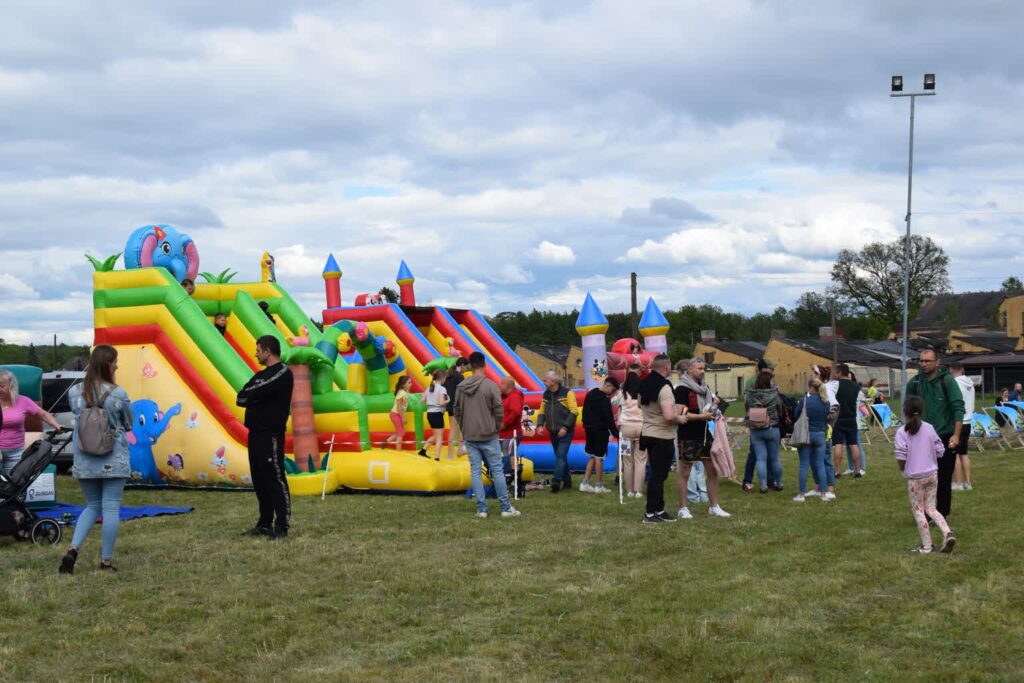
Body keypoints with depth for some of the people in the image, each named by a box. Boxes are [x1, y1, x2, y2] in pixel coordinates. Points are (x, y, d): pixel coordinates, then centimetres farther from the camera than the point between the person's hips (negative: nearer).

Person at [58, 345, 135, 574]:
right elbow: (129, 423, 2)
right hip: (113, 461, -4)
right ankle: (106, 561, 7)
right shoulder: (117, 394, -12)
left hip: (84, 461, 4)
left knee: (92, 506, 18)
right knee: (111, 508, 4)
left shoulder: (75, 393, -3)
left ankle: (73, 549, 0)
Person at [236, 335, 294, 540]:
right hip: (256, 433, 9)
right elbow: (241, 397, 10)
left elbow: (244, 396, -17)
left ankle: (282, 527, -6)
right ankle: (265, 523, 19)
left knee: (275, 480, -8)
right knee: (259, 481, 12)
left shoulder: (282, 373, -11)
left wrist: (248, 396, 1)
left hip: (271, 435, -9)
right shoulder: (262, 374, 20)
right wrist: (253, 398, -7)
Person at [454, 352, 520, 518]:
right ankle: (506, 507, 6)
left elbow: (457, 411, 6)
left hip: (470, 437, 3)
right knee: (497, 470, 3)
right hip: (489, 436, -3)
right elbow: (498, 411, -11)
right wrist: (496, 428, 6)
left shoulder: (461, 387, 0)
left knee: (475, 472, 6)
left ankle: (481, 508, 4)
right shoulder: (491, 385, -12)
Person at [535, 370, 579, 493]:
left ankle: (556, 482, -20)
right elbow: (541, 412, 14)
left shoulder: (567, 393, -8)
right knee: (561, 457, 10)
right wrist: (540, 425, -4)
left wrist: (565, 427, -19)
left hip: (565, 432, -6)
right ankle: (567, 482, 17)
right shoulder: (546, 395, 11)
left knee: (561, 456, -14)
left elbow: (574, 411, -13)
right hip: (553, 432, 6)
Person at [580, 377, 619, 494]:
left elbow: (585, 412, 17)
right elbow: (609, 419, -18)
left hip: (589, 430, 8)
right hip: (600, 430, -8)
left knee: (592, 456, 14)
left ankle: (585, 483, 9)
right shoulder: (604, 399, -17)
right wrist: (616, 433, -13)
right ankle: (599, 486, 4)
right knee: (599, 457, -1)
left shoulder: (590, 394, 10)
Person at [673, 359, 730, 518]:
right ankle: (683, 509, 8)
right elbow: (680, 414, -20)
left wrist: (715, 403, 5)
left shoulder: (703, 387, 12)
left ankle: (714, 507, 18)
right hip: (688, 437, -8)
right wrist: (702, 416, -23)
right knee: (684, 473, 0)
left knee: (713, 471, 9)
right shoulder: (682, 389, -13)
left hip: (704, 434, 8)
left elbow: (714, 399, 29)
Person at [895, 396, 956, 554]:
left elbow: (901, 457, -15)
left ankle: (926, 546, 10)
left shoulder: (902, 432, -13)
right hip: (932, 474, 4)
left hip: (915, 477, -4)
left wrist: (903, 469, 5)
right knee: (930, 508, 16)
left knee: (918, 510, 8)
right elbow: (940, 451, 3)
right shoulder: (929, 428, -1)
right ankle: (947, 532, -5)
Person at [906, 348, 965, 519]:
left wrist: (956, 435, -16)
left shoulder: (947, 381, -7)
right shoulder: (914, 383, 2)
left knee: (944, 479, 3)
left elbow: (958, 408, -10)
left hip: (945, 438, -3)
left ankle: (942, 514, 14)